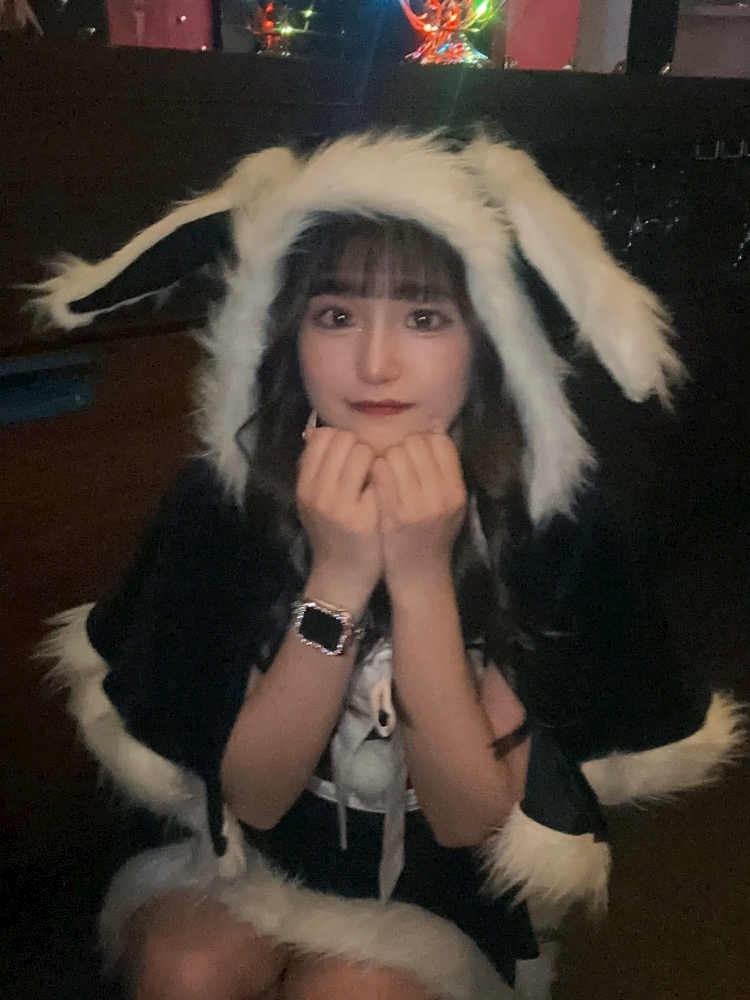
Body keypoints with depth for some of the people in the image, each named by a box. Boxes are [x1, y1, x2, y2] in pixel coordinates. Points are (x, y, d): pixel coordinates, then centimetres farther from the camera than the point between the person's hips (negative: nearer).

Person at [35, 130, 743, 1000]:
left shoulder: (556, 517, -21)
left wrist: (421, 577, -32)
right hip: (246, 856, 1)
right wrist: (337, 579, -31)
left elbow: (469, 818, -19)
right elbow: (252, 794, -16)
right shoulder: (221, 499, -18)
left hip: (441, 895, 0)